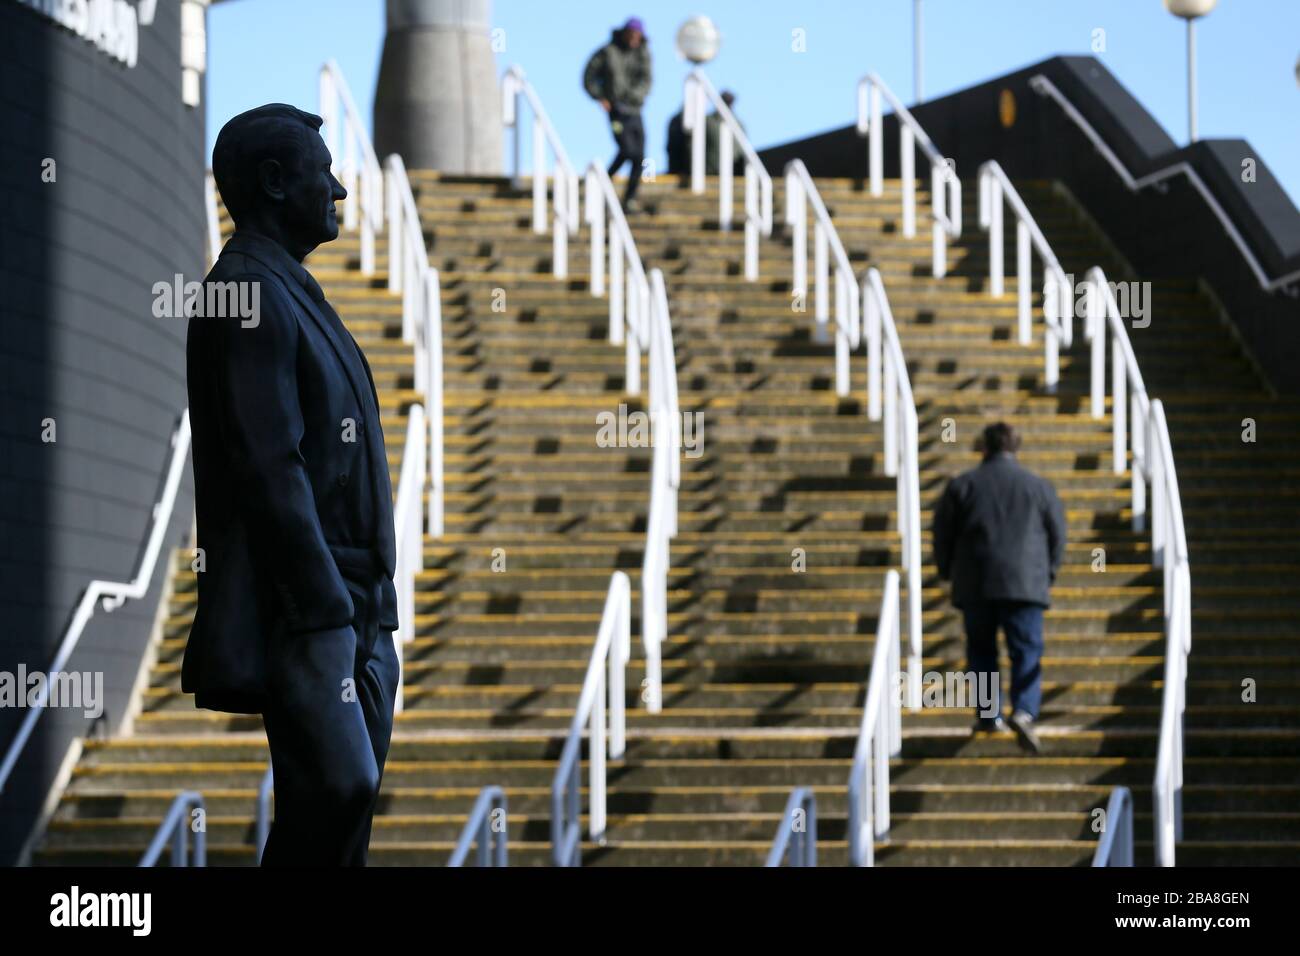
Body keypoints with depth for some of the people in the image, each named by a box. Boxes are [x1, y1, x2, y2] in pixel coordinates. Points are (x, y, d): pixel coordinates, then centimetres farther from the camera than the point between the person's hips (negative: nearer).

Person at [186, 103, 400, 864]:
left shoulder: (290, 289, 20)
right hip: (304, 609, -10)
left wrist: (367, 604, 19)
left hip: (355, 608, 10)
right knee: (337, 789, -17)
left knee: (347, 801, 8)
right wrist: (324, 610, -20)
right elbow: (269, 470, -19)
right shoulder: (249, 294, -12)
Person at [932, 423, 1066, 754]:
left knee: (981, 650, 16)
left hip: (975, 585, 1)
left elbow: (943, 532, 5)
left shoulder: (962, 485, 3)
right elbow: (1058, 532, 8)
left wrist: (948, 571, 21)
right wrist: (1048, 573, 21)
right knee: (1027, 652, -3)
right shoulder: (1039, 487, 5)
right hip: (1026, 584, -1)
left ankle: (988, 714, 15)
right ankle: (1024, 711, -23)